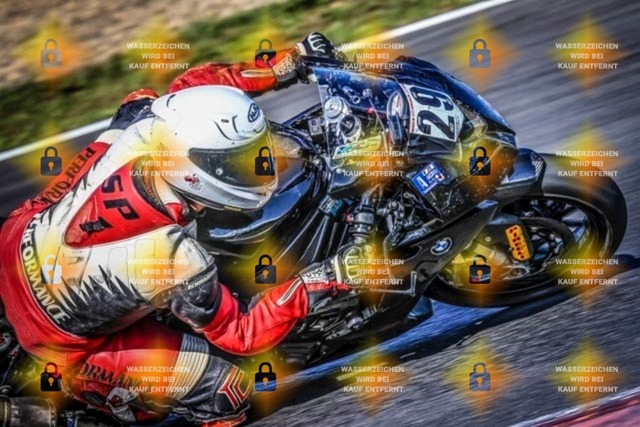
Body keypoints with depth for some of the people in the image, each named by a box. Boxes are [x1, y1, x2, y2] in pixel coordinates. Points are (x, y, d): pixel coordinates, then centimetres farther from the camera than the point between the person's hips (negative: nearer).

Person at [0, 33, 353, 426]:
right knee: (230, 395, -2)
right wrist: (317, 283, -28)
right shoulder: (177, 263, -38)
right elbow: (241, 334, -21)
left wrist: (283, 66, -9)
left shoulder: (139, 125, -26)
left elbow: (188, 87, -3)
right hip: (60, 338, -6)